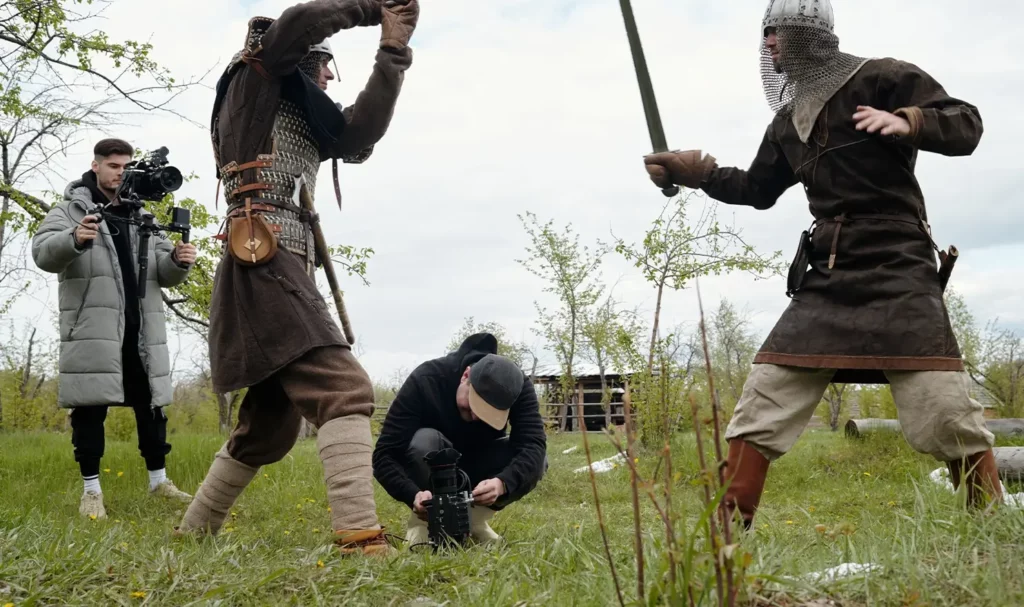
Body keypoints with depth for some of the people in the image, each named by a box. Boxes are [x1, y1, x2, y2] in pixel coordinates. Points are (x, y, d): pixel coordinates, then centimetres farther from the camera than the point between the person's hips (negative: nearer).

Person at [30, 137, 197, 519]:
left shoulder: (142, 217, 17)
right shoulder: (71, 209, 4)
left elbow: (163, 274, 16)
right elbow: (42, 252, -11)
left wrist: (178, 261, -8)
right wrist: (74, 240, -32)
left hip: (141, 330, 4)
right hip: (92, 329, -4)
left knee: (151, 406, 9)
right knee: (90, 408, 0)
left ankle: (159, 480, 22)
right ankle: (91, 490, 11)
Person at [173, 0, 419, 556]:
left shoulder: (304, 120, 27)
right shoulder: (255, 78, 8)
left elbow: (360, 137, 11)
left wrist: (392, 51, 8)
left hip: (287, 268, 9)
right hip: (264, 263, -9)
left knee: (272, 423, 15)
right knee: (344, 389, -21)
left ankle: (191, 533, 27)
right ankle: (359, 538, -30)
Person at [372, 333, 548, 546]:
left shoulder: (518, 386, -26)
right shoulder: (425, 380, -32)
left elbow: (534, 446, -37)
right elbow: (384, 454, -34)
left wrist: (502, 483, -56)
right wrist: (414, 495, -52)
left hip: (478, 472, 2)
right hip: (433, 471, -2)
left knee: (535, 461, -28)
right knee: (424, 441, -38)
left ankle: (475, 518, -6)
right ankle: (424, 519, -13)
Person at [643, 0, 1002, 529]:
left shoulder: (880, 78, -2)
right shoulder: (788, 120, 16)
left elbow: (966, 127, -6)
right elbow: (758, 189, 28)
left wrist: (908, 122, -24)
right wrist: (698, 173, 17)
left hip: (897, 271, -5)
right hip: (825, 281, 6)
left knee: (944, 422, -11)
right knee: (757, 412, 0)